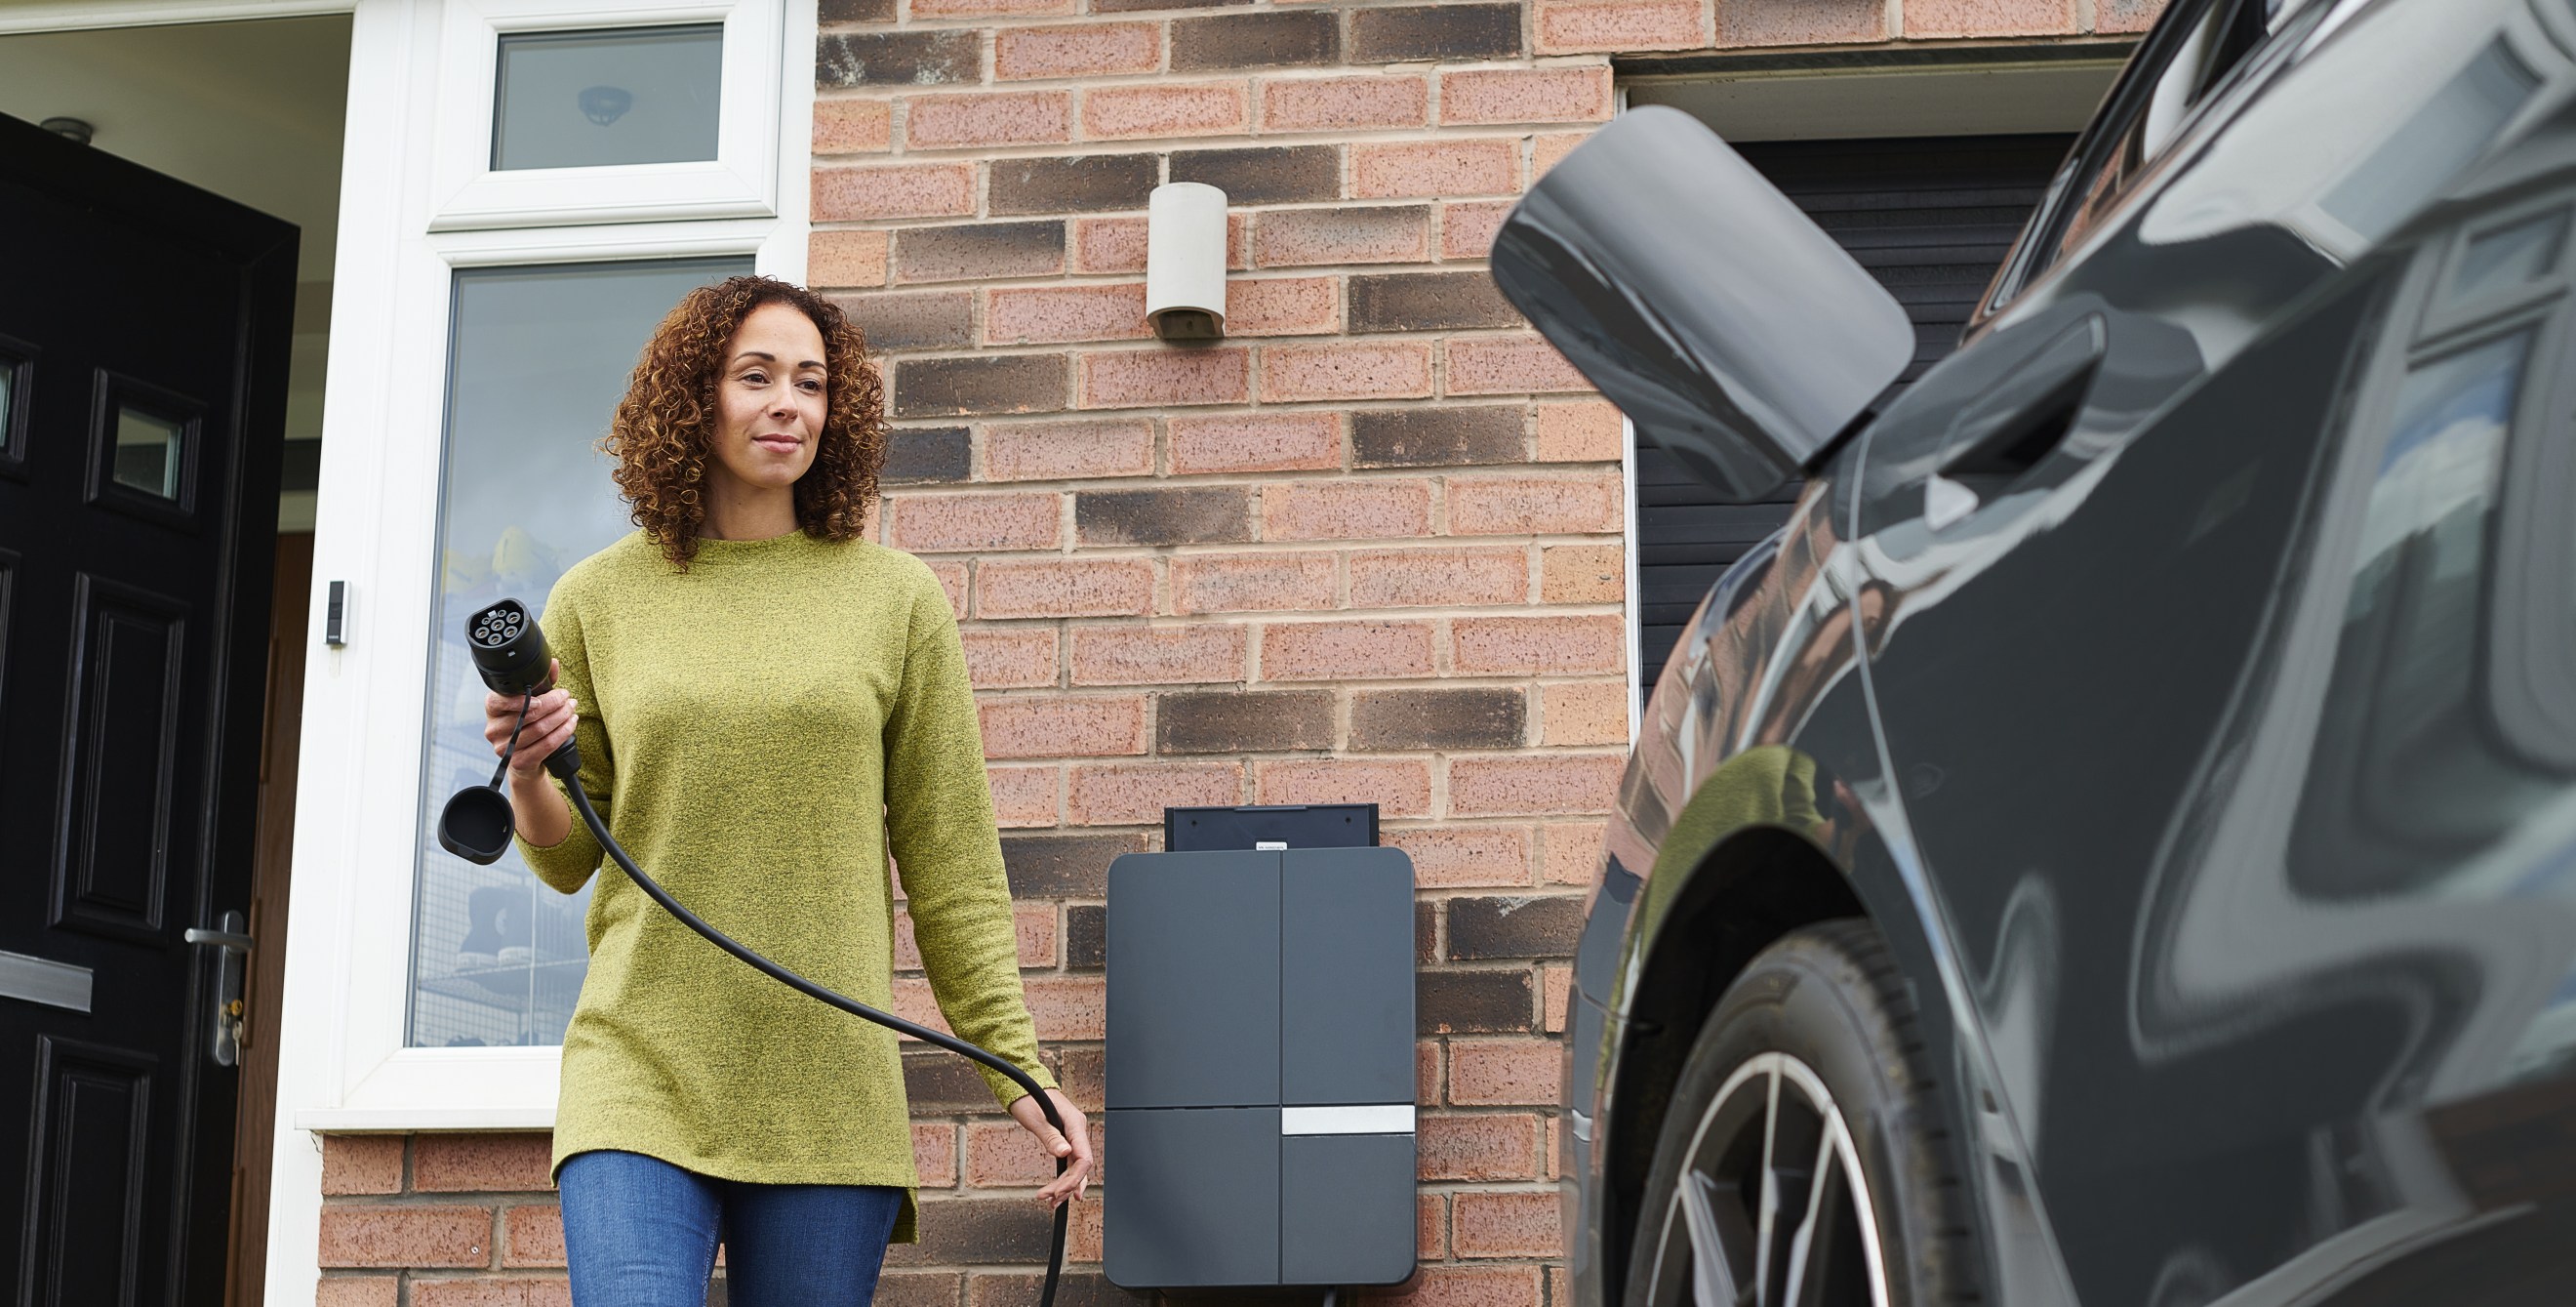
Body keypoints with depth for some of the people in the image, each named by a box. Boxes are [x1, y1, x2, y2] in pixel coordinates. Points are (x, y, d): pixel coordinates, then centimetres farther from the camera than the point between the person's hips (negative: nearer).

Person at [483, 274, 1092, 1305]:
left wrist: (1020, 1070, 4)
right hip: (640, 1074, 0)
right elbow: (569, 861, 14)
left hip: (829, 1093, 1)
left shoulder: (896, 598, 5)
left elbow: (952, 864, 7)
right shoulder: (598, 600, 7)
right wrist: (528, 777, -8)